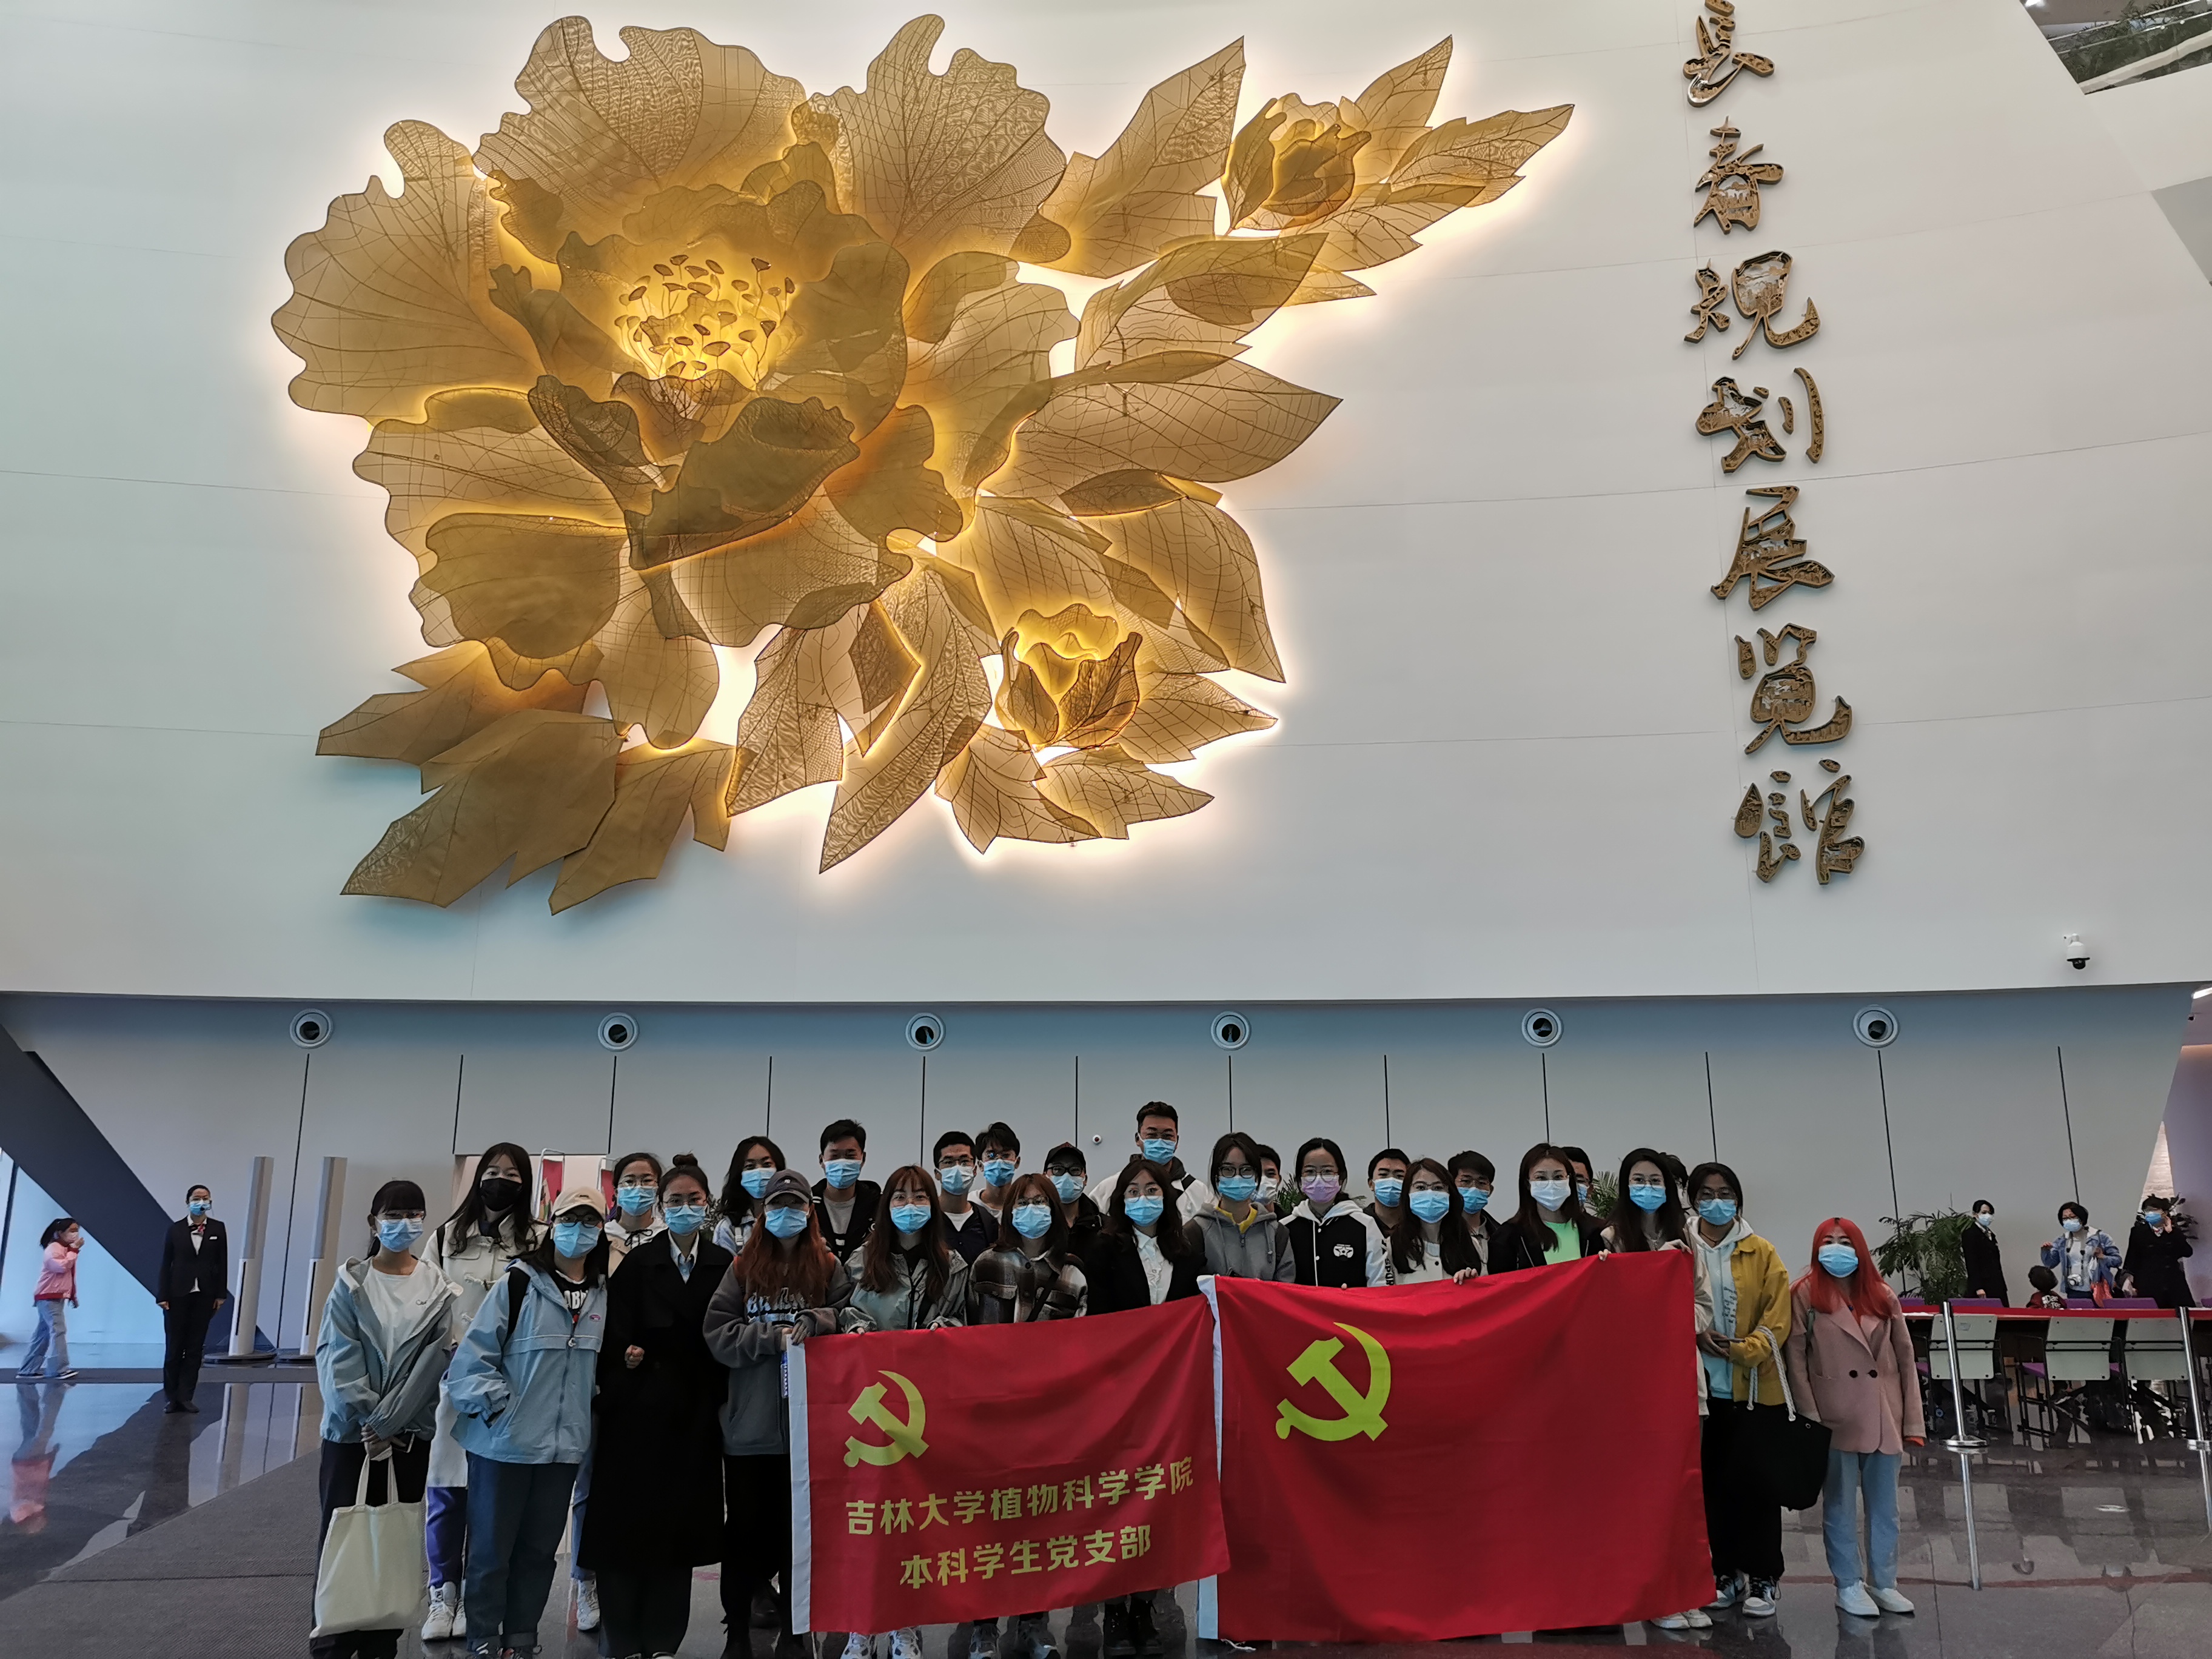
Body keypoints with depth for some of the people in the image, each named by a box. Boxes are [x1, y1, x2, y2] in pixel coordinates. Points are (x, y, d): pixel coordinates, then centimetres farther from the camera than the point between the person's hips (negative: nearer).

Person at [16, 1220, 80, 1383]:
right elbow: (63, 1267, -29)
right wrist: (74, 1250, -22)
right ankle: (59, 1370, -19)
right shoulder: (53, 1249, -13)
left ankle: (28, 1370, 16)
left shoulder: (66, 1249, 18)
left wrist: (73, 1295, 21)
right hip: (49, 1297, -10)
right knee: (58, 1331, -16)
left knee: (44, 1334, 11)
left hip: (57, 1297, 10)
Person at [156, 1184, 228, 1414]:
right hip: (178, 1295, -1)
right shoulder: (175, 1230, 0)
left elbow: (222, 1264, 3)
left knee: (195, 1348, 4)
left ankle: (186, 1396, 10)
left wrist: (221, 1294, -1)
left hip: (204, 1296, 1)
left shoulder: (218, 1229, 2)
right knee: (174, 1347, 2)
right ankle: (172, 1397, 12)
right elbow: (165, 1264, 0)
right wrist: (162, 1296, -5)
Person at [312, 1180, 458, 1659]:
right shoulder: (351, 1282, 1)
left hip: (410, 1432, 1)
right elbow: (339, 1356, -5)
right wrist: (368, 1422, -14)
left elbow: (433, 1357, -5)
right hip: (351, 1429, -1)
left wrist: (386, 1422, -12)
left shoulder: (437, 1287, 2)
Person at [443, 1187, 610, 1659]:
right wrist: (497, 1408, -16)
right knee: (491, 1549, 7)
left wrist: (591, 1409, 8)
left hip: (564, 1445, 4)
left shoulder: (603, 1295, 6)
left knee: (539, 1549, 13)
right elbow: (474, 1355, -11)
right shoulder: (517, 1284, -9)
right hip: (505, 1442, -4)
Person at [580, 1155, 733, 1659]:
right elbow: (616, 1334, -6)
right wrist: (626, 1354, -25)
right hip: (640, 1411, -1)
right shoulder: (637, 1263, 0)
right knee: (628, 1523, 1)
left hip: (696, 1418, 2)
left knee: (679, 1524, 7)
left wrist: (720, 1396, -8)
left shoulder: (725, 1266, 3)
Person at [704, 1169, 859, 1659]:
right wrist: (773, 1337, -14)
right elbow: (718, 1334, -3)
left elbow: (854, 1323, -2)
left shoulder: (829, 1269, 5)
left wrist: (818, 1321, -20)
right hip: (749, 1423, 0)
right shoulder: (743, 1269, 5)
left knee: (799, 1528, 7)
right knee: (746, 1529, 8)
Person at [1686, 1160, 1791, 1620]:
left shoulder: (1762, 1253, 0)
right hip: (1702, 1384, 2)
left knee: (1754, 1482, 1)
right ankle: (1729, 1572, 18)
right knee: (1714, 1481, 7)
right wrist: (1696, 1336, -15)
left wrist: (1742, 1350, -17)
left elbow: (1778, 1316, -5)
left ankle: (1764, 1577, 13)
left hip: (1753, 1385, -2)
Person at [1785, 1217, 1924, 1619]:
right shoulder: (1806, 1294, -3)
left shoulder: (1883, 1296, 7)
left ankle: (1883, 1582, 25)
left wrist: (1912, 1421, 3)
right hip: (1837, 1416, -3)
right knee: (1840, 1506, 6)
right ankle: (1848, 1585, 18)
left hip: (1883, 1415, 4)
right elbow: (1796, 1359, -5)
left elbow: (1905, 1358, 7)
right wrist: (1810, 1417, -11)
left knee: (1885, 1506, 12)